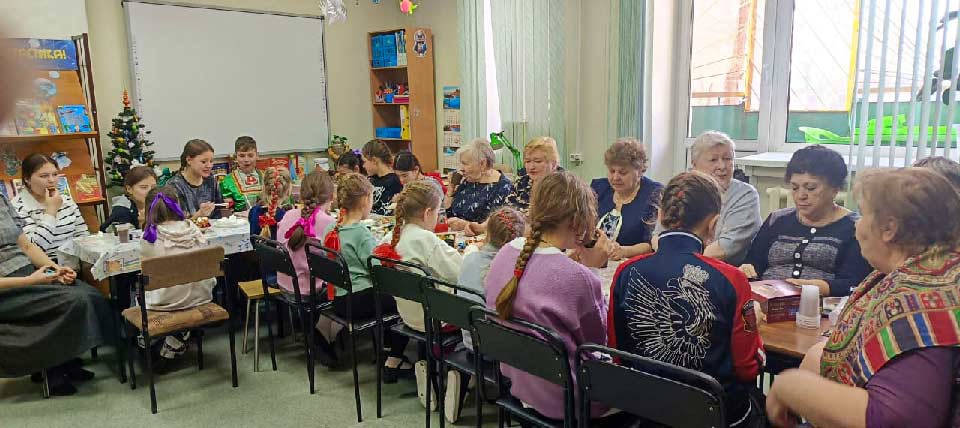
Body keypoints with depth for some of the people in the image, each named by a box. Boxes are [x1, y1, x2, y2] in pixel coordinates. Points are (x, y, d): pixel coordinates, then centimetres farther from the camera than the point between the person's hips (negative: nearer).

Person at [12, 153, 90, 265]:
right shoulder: (17, 208, -7)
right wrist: (51, 210, -13)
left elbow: (83, 235, 14)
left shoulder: (66, 200, 11)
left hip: (76, 265, 6)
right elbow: (34, 248, -17)